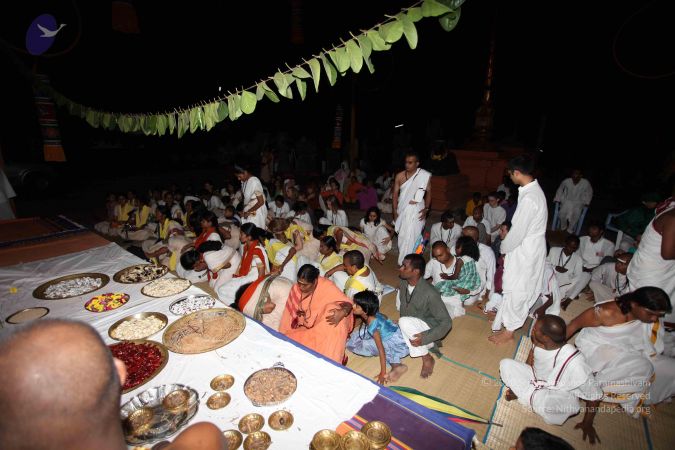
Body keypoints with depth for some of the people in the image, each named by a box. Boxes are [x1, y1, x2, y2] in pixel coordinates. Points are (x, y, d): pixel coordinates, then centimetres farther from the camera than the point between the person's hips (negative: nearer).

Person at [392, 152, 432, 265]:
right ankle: (403, 261, 27)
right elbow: (395, 194, 3)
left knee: (411, 237, -8)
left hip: (416, 210, -3)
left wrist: (426, 209, -6)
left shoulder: (425, 175, -8)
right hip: (402, 209, 3)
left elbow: (428, 193, 2)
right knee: (402, 236, 11)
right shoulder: (400, 176, -3)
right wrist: (395, 212, 0)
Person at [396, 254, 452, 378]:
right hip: (410, 330, 9)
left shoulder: (430, 293, -30)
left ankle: (427, 359, -13)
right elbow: (400, 307, 9)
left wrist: (425, 338, -33)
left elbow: (446, 322, -23)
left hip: (426, 329, -9)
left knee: (404, 322, -32)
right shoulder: (403, 284, -10)